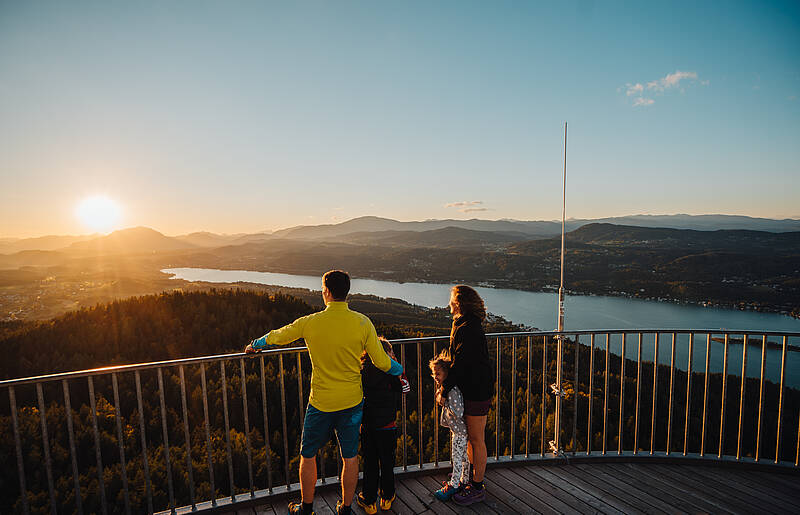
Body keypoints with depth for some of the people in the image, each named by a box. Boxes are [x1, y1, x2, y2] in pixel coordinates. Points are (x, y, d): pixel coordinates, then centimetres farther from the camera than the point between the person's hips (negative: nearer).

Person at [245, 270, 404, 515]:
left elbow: (277, 336, 5)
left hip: (321, 403, -1)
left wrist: (254, 345, 26)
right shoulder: (363, 323, -11)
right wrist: (400, 370, 14)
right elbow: (382, 362, -8)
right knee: (350, 456, 17)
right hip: (353, 401, 2)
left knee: (308, 455, 20)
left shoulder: (310, 322, -13)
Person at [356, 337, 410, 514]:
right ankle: (387, 498, 30)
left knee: (370, 464, 15)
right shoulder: (390, 373, -15)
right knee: (387, 462, 16)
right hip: (387, 426, -2)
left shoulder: (361, 373, -7)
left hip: (367, 426, 2)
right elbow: (405, 387, 0)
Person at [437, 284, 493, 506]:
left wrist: (444, 392, -17)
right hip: (471, 389, 10)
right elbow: (459, 360, 16)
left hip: (477, 391, -10)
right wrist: (446, 385, 13)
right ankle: (474, 477, 34)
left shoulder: (468, 329, -22)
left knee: (476, 440, 3)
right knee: (470, 437, 20)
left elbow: (460, 364, -23)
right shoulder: (467, 325, 10)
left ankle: (477, 488, 16)